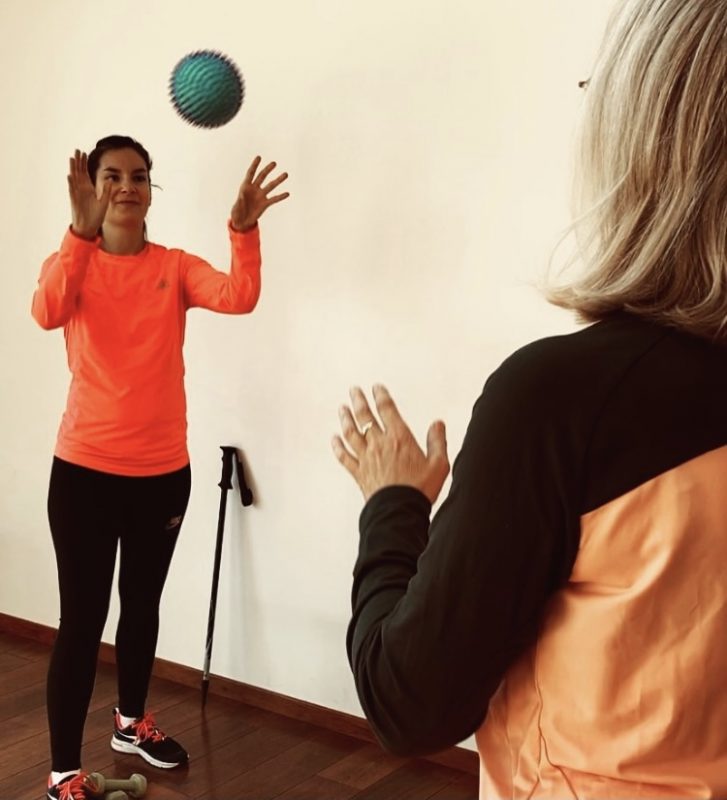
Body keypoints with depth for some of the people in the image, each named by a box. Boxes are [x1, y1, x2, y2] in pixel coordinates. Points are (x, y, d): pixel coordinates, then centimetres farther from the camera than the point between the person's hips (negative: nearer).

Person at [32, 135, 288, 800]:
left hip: (163, 471, 3)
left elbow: (240, 297, -19)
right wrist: (82, 230, -41)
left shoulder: (176, 267, 1)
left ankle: (132, 721, 41)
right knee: (82, 618, -2)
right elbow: (47, 312, -28)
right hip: (86, 470, -3)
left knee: (143, 603, 19)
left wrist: (244, 229, -36)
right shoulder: (74, 263, -4)